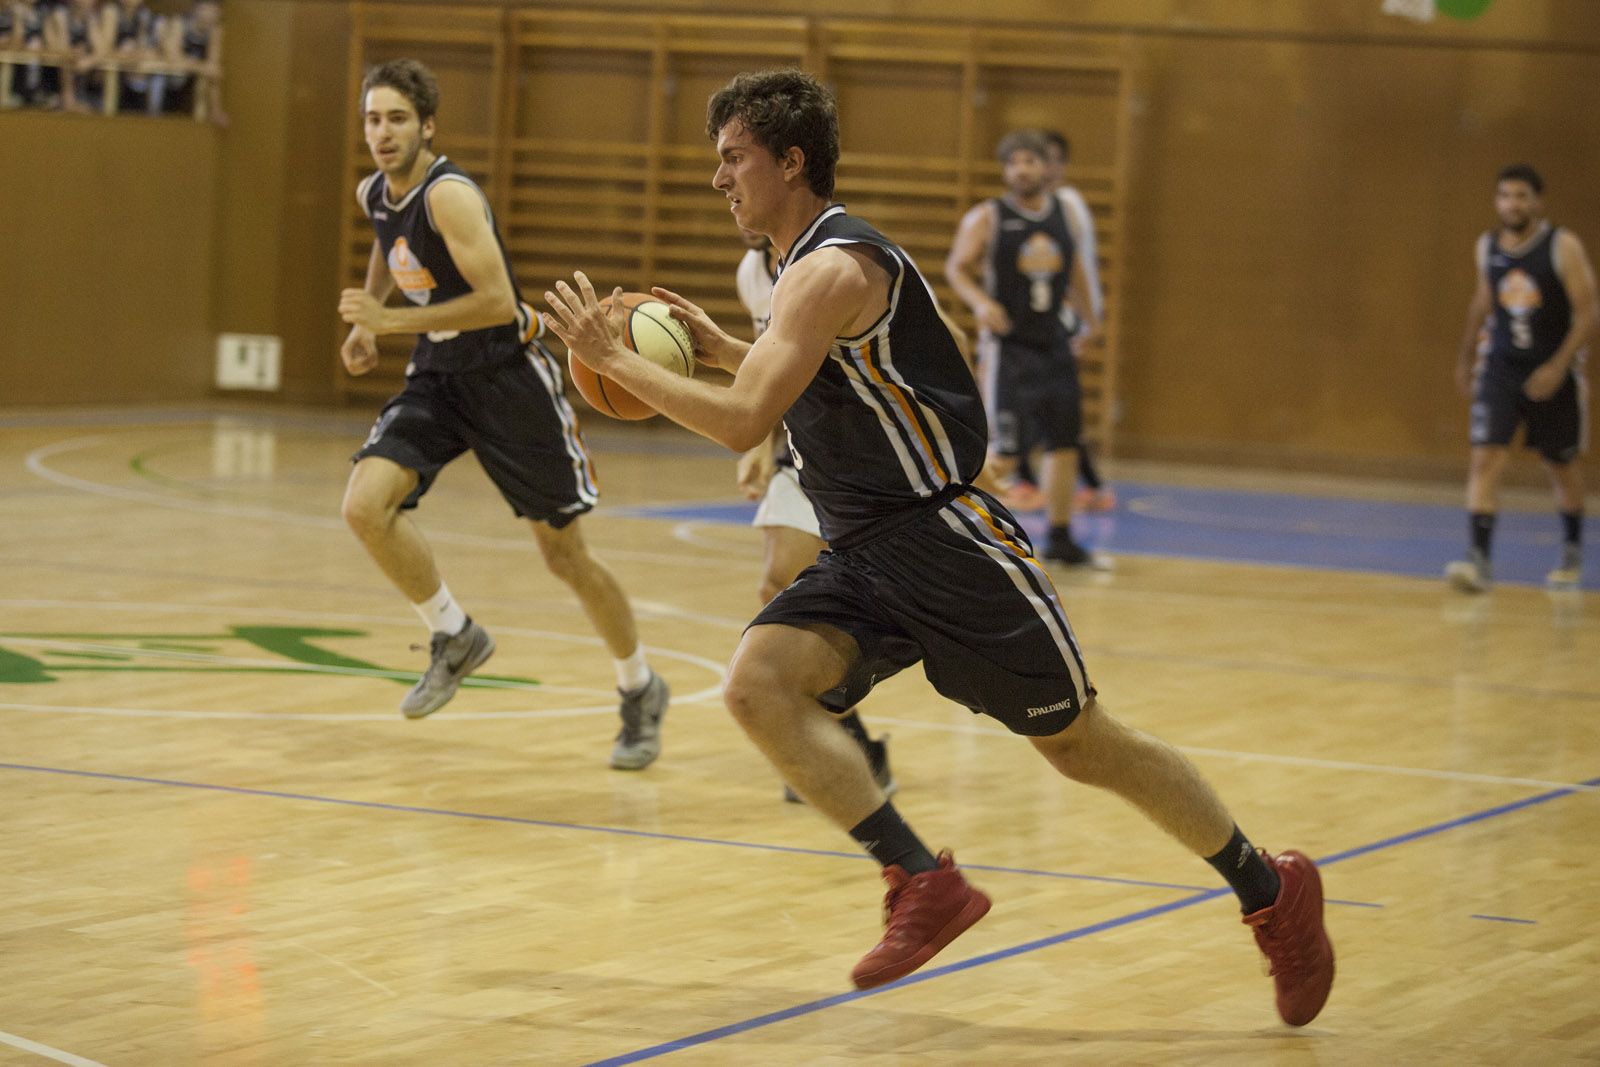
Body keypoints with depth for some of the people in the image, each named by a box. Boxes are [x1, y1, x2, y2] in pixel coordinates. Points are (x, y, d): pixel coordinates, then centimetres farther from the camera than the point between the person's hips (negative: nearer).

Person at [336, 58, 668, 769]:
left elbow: (497, 302, -30)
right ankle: (455, 639, 4)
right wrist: (368, 319, 15)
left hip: (507, 377, -6)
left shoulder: (449, 195, -23)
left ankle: (640, 690, 25)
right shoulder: (374, 195, 2)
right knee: (365, 506, -18)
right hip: (437, 377, 7)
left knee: (564, 552, 3)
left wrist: (392, 320, -30)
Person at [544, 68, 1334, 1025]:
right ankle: (926, 885, -16)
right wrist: (723, 347, 20)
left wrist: (616, 360, -18)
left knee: (1084, 745, 2)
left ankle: (1273, 892, 19)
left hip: (946, 542, -9)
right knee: (756, 682, -15)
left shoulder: (832, 270, -18)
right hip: (863, 556, 9)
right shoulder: (816, 264, 13)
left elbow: (744, 422, -26)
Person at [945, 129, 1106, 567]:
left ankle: (1061, 540, 21)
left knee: (1065, 442, 9)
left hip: (1053, 342, 6)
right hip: (1009, 346, -6)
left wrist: (1087, 317, 25)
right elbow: (956, 267, -9)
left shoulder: (1061, 212, 8)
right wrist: (979, 301, -27)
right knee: (1007, 451, -12)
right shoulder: (987, 218, -7)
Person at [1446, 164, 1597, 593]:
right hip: (1500, 367, 3)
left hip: (1553, 372, -3)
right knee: (1486, 458, -14)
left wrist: (1558, 367, -22)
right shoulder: (1487, 247, 2)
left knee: (1561, 463, 13)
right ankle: (1479, 561, -20)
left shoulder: (1563, 247, -12)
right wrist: (1465, 356, 24)